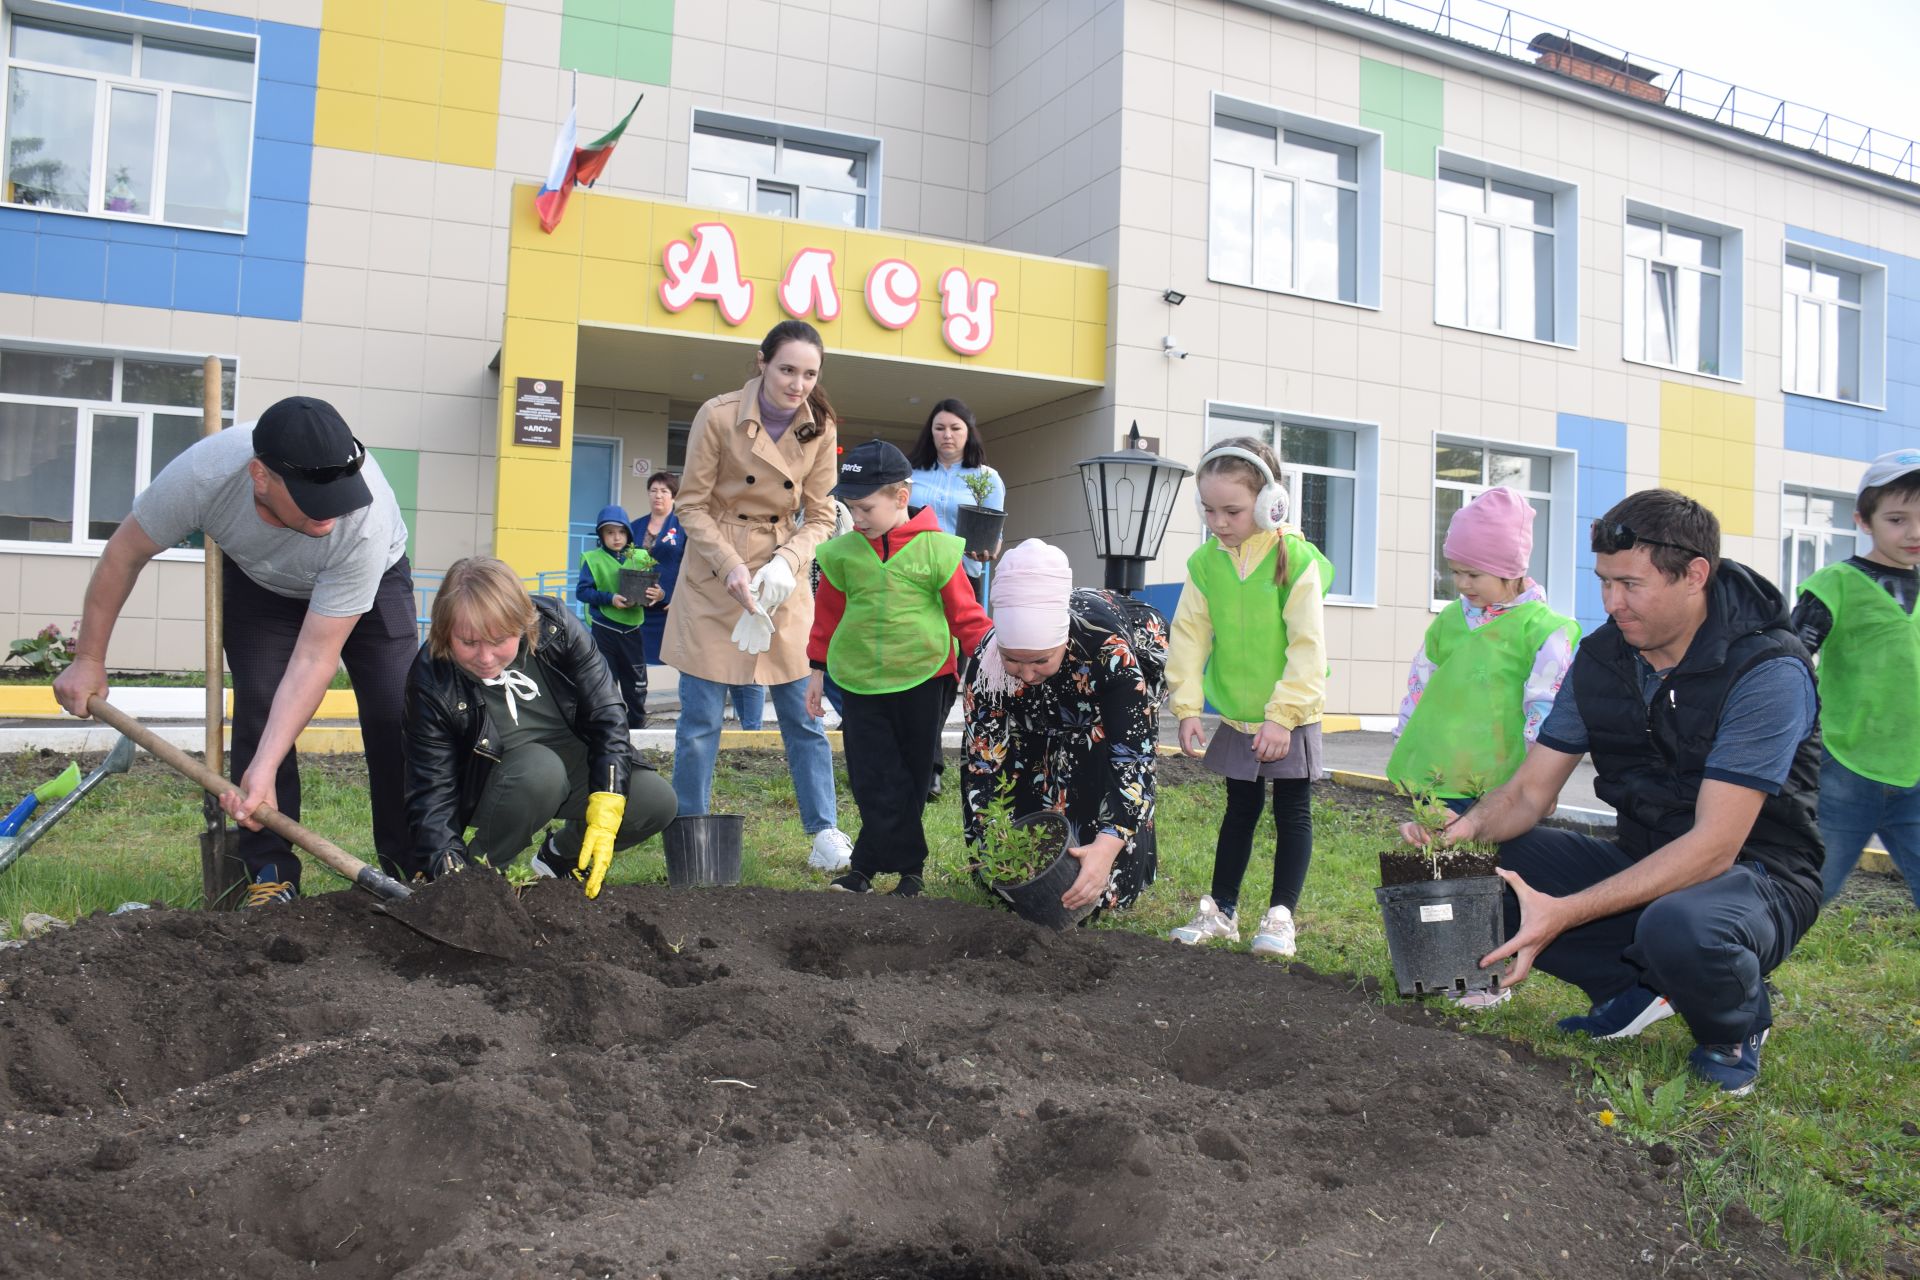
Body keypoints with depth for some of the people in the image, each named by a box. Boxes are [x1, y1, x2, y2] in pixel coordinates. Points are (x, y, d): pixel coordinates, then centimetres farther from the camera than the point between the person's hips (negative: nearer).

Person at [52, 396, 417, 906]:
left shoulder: (366, 523, -43)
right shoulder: (203, 472, -37)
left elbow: (314, 658, -37)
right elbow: (124, 556, -16)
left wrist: (264, 770, -43)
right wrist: (89, 660, -9)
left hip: (372, 580, -1)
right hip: (259, 581, 2)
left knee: (397, 719, -15)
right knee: (259, 711, -14)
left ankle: (415, 872, -4)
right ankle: (270, 878, -4)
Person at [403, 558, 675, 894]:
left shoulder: (555, 625, -19)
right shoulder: (431, 680, -21)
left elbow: (607, 712, -15)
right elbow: (433, 788, -19)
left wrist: (604, 815, -22)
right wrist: (452, 873, -34)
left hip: (579, 767, 3)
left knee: (657, 801, -20)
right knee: (541, 768, -37)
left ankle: (559, 857, 8)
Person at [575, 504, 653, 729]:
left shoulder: (641, 557, 3)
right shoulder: (592, 559, -5)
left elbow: (649, 588, 12)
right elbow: (581, 591, -8)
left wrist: (653, 594, -11)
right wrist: (609, 598, -20)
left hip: (632, 628, 3)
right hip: (604, 629, -3)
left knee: (636, 683, 10)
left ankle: (637, 726, 23)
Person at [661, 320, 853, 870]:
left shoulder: (820, 428, -2)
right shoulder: (718, 415, -11)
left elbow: (820, 515, 3)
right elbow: (692, 505, -6)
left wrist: (787, 561, -15)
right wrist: (731, 565, -18)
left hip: (782, 577, 2)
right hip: (714, 576, -2)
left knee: (802, 711, 4)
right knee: (700, 716, 2)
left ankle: (825, 833, 15)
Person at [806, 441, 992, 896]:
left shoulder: (935, 548, -8)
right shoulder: (843, 551, 0)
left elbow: (965, 612, -3)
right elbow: (828, 610, 11)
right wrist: (818, 670, 14)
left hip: (919, 679, -2)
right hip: (859, 682, 2)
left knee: (911, 777, 8)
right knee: (874, 781, -1)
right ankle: (909, 866, 10)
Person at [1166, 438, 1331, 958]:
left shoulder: (1296, 559, -17)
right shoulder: (1205, 562, -4)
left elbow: (1308, 646, -17)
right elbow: (1189, 637, -1)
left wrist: (1283, 714, -19)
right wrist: (1187, 707, -5)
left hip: (1290, 718, -4)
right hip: (1235, 718, 4)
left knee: (1292, 813, 5)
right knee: (1239, 810, 15)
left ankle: (1280, 917, 14)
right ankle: (1221, 912, 23)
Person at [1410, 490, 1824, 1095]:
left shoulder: (1767, 673, -21)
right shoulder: (1600, 656, -2)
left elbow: (1714, 846, -28)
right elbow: (1529, 793, -1)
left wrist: (1565, 913, -36)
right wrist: (1468, 827, -26)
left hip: (1756, 875, -5)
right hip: (1641, 862, 6)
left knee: (1677, 927, -40)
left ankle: (1736, 1024, -3)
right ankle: (1632, 989, 4)